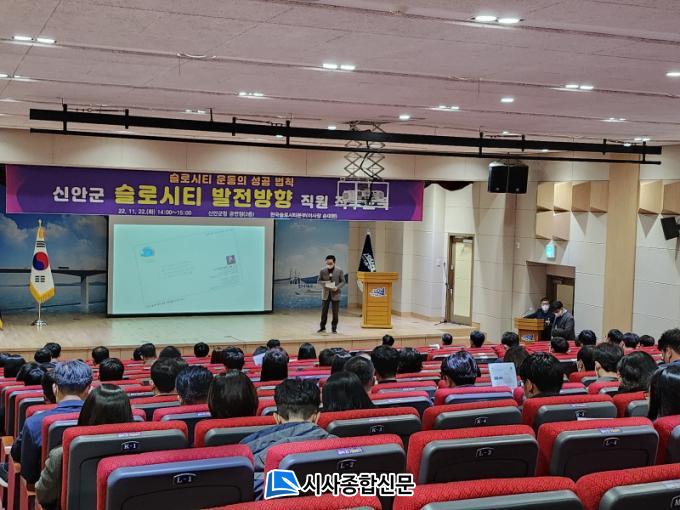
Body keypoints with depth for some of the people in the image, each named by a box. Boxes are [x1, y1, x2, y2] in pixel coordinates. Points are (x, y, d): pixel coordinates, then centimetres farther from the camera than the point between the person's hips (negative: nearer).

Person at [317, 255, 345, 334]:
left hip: (335, 294, -1)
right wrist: (324, 283, -15)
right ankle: (322, 327, 16)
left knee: (335, 312, 3)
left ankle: (334, 328, 14)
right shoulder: (323, 271, 1)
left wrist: (337, 287, -18)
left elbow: (343, 282, -1)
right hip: (326, 294, 1)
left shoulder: (339, 271, -4)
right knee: (324, 311, 4)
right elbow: (319, 280, 7)